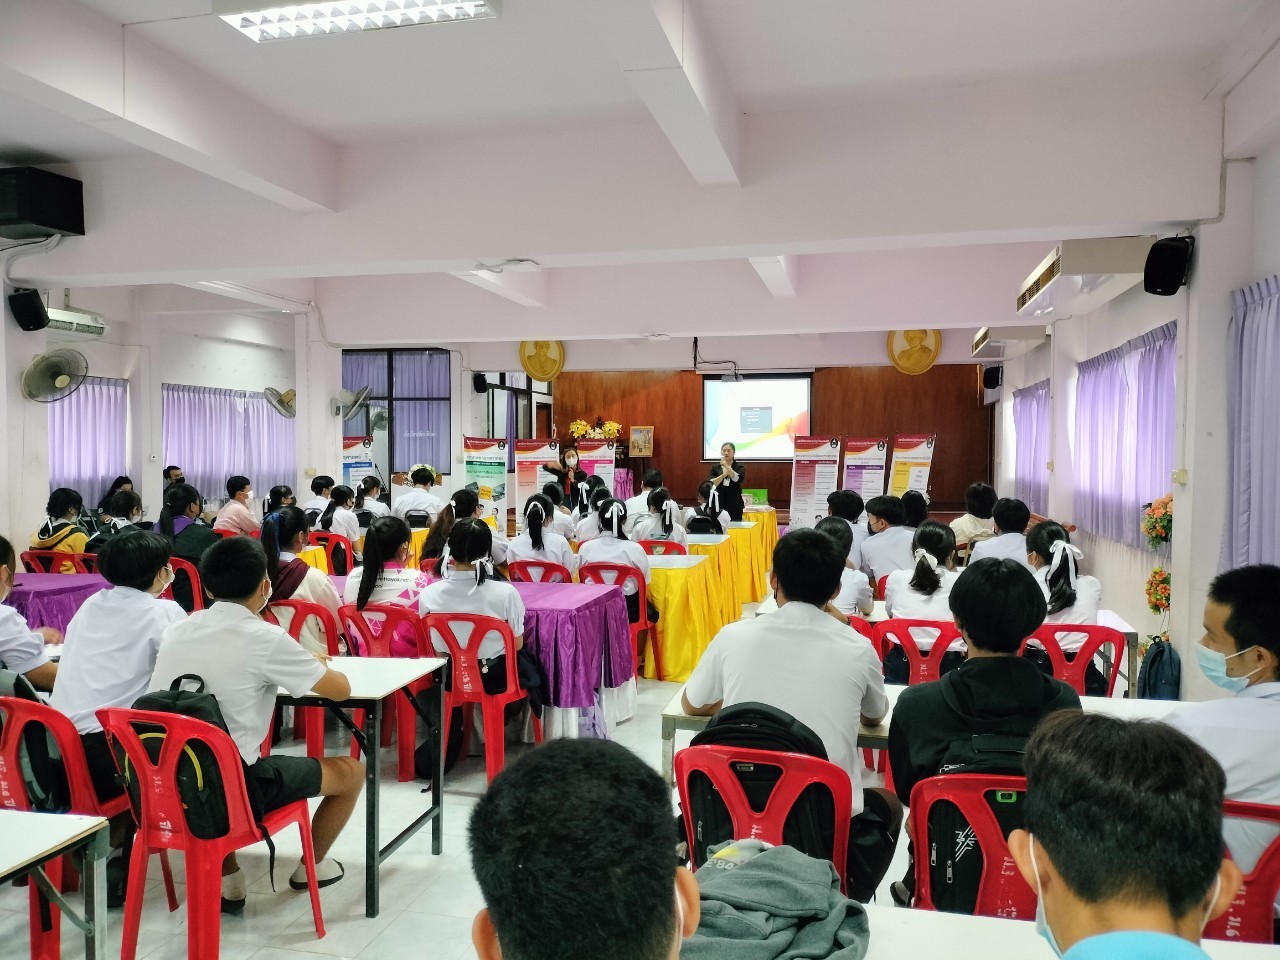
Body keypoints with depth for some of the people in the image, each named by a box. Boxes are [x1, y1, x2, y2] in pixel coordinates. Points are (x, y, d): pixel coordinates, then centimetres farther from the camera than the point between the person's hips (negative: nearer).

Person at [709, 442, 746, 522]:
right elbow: (711, 484, -5)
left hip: (735, 505, -1)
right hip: (719, 504, 1)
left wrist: (726, 466, -26)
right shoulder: (715, 468, 8)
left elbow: (738, 479, -17)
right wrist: (723, 475, -18)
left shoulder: (739, 467, 3)